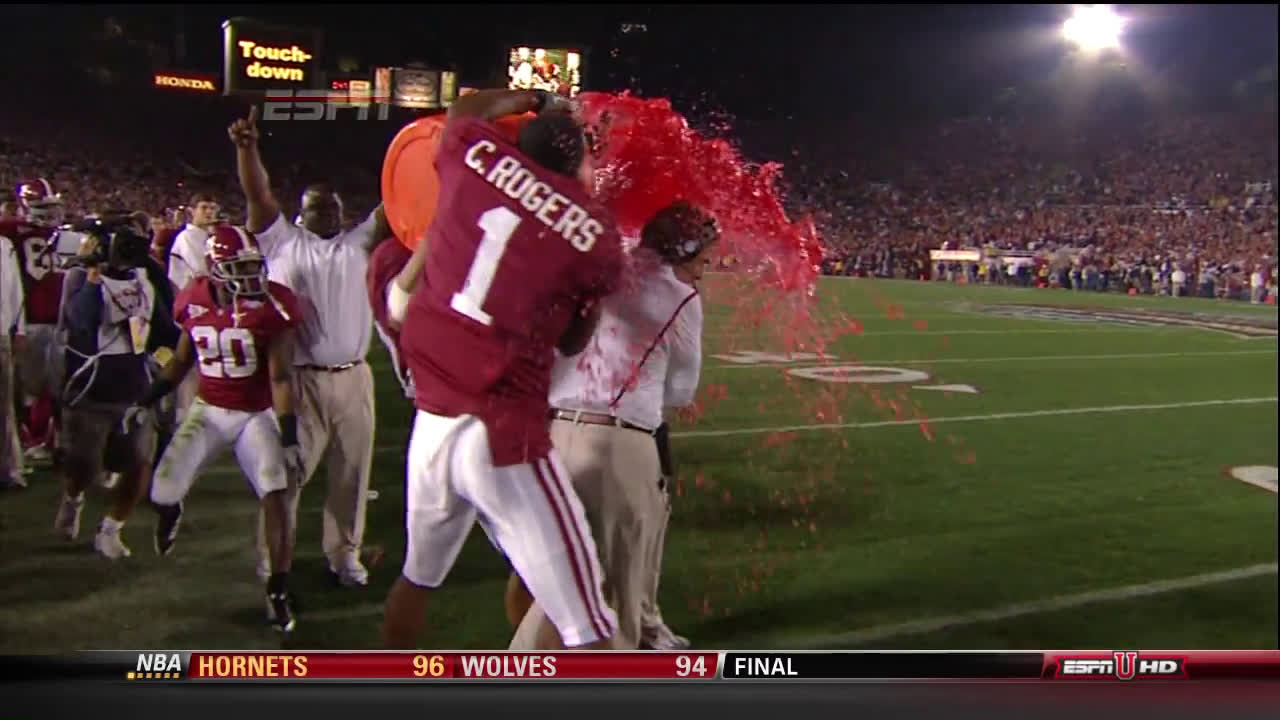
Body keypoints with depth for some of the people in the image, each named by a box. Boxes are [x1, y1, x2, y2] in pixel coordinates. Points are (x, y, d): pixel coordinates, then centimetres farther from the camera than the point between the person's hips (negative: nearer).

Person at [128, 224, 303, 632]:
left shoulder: (272, 307, -17)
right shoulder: (194, 302, -5)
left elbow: (280, 377, -16)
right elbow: (182, 361, 12)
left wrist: (289, 439, -20)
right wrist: (147, 402, 10)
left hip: (256, 415, -3)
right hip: (208, 410, 3)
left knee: (277, 497, -16)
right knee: (163, 491, -8)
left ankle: (278, 592, -1)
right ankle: (171, 511, 34)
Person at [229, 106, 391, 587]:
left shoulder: (358, 244, 14)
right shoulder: (285, 242, 7)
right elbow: (258, 195, -4)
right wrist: (247, 147, -17)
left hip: (353, 379, 3)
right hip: (298, 379, -3)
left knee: (351, 472, 10)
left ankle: (344, 553, 24)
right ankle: (271, 558, 18)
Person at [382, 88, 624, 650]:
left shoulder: (475, 156, 5)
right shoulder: (597, 237, -3)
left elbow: (463, 111, 29)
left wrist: (534, 99, 40)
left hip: (432, 422, 6)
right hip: (502, 434, -5)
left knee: (417, 577, 29)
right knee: (583, 625, -1)